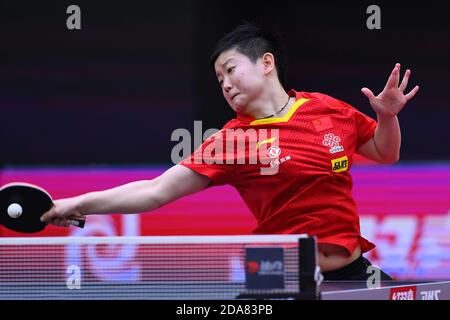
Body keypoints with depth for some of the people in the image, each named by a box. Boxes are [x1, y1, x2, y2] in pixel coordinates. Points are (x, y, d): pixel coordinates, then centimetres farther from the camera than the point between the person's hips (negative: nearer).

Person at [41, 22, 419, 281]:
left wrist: (387, 115, -2)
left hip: (354, 273, 3)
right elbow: (156, 191, -7)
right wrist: (80, 204, -15)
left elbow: (385, 153, 20)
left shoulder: (331, 110, 3)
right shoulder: (231, 140, -4)